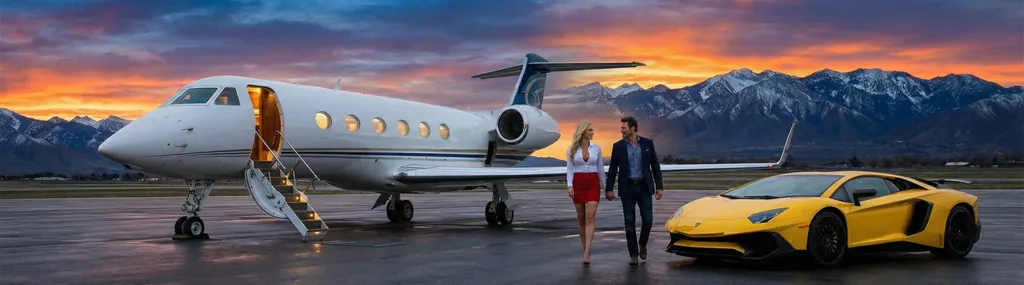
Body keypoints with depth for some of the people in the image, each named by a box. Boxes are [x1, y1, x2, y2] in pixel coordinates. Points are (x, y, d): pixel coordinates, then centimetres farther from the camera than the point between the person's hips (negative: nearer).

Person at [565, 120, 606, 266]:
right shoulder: (572, 149, 1)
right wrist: (570, 185, -16)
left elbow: (600, 169, 10)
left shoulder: (596, 148, 4)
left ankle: (586, 254, -17)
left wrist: (605, 187, 13)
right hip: (578, 184, 0)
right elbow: (569, 169, -1)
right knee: (581, 218, 9)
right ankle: (585, 249, 25)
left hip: (593, 184, 0)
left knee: (590, 217, -12)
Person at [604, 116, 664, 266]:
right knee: (629, 222, 0)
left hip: (644, 187, 0)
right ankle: (633, 254, 9)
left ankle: (642, 244, 26)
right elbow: (612, 169, 4)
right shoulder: (618, 146, 0)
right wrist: (608, 189, 1)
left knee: (648, 220, -2)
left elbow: (655, 166, 3)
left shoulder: (647, 143, 0)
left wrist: (659, 187, -1)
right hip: (627, 188, 0)